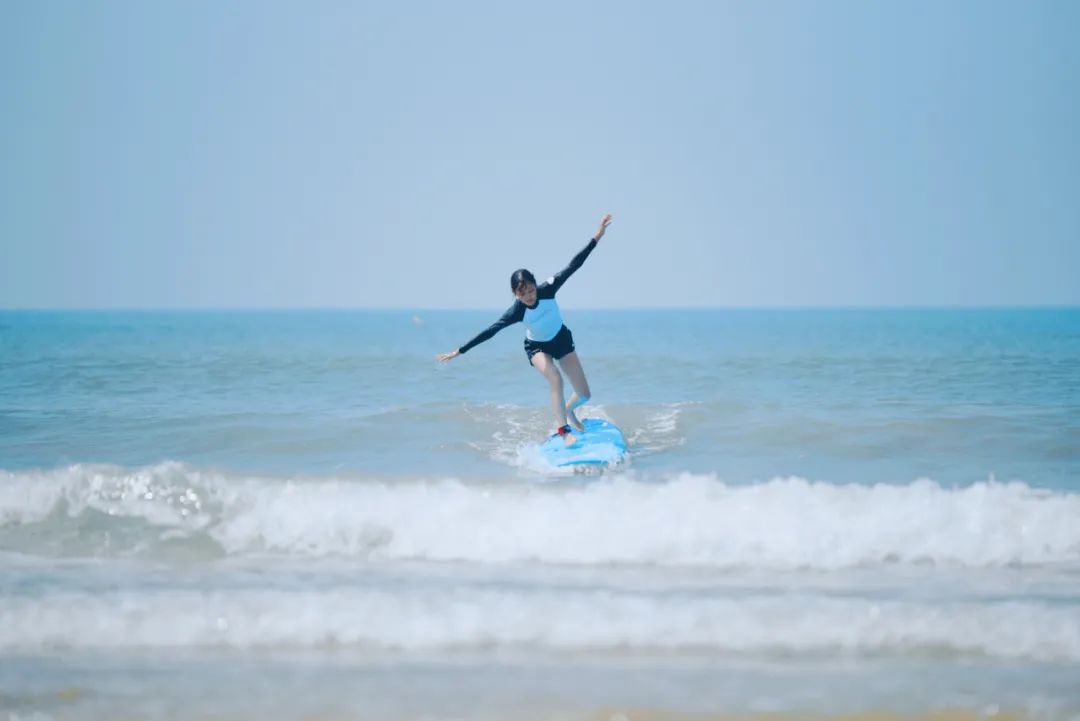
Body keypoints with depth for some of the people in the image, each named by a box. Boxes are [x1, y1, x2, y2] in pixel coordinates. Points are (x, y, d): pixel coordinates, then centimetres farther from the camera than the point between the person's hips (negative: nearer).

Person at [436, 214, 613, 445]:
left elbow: (574, 265, -31)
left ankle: (569, 411, 40)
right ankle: (564, 431, -24)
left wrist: (597, 237, -36)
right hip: (537, 347, -2)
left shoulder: (547, 289, -30)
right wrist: (459, 351, -32)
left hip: (562, 339, 2)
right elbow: (489, 332, -30)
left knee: (584, 394, 4)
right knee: (555, 378, -33)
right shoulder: (517, 312, -31)